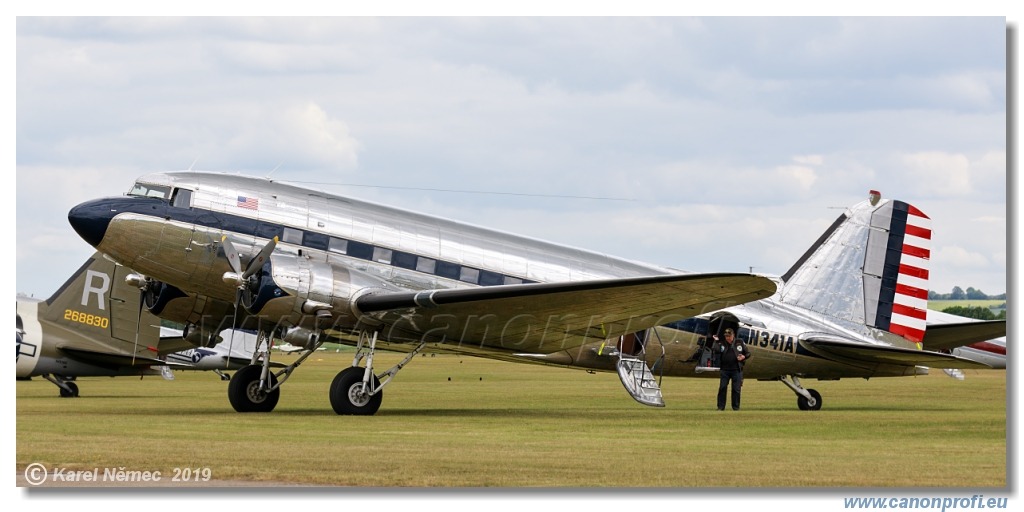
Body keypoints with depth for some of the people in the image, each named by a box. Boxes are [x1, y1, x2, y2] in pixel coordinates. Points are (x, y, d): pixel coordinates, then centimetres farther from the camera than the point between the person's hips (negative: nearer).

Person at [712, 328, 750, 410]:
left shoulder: (739, 343, 6)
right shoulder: (722, 344, 5)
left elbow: (748, 354, 12)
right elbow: (715, 350, -13)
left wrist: (743, 357, -8)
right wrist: (716, 341, -10)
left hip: (736, 370, 0)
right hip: (724, 370, 1)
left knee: (736, 389, 2)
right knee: (722, 388, -1)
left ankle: (736, 407, 10)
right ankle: (721, 407, 5)